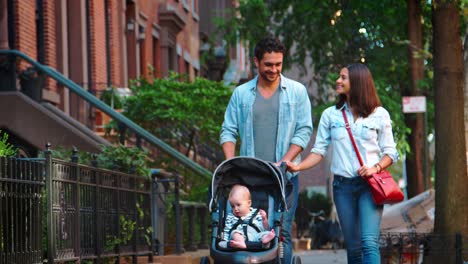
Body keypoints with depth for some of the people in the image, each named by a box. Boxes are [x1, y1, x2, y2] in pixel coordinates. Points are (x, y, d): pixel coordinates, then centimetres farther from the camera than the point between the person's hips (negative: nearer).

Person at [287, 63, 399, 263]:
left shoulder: (379, 114, 4)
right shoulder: (330, 115, 10)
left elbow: (390, 152, 5)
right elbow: (319, 151, 8)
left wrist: (376, 168, -13)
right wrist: (298, 166, -8)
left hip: (369, 184, -3)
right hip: (343, 185, 3)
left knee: (369, 242, -18)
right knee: (353, 247, 6)